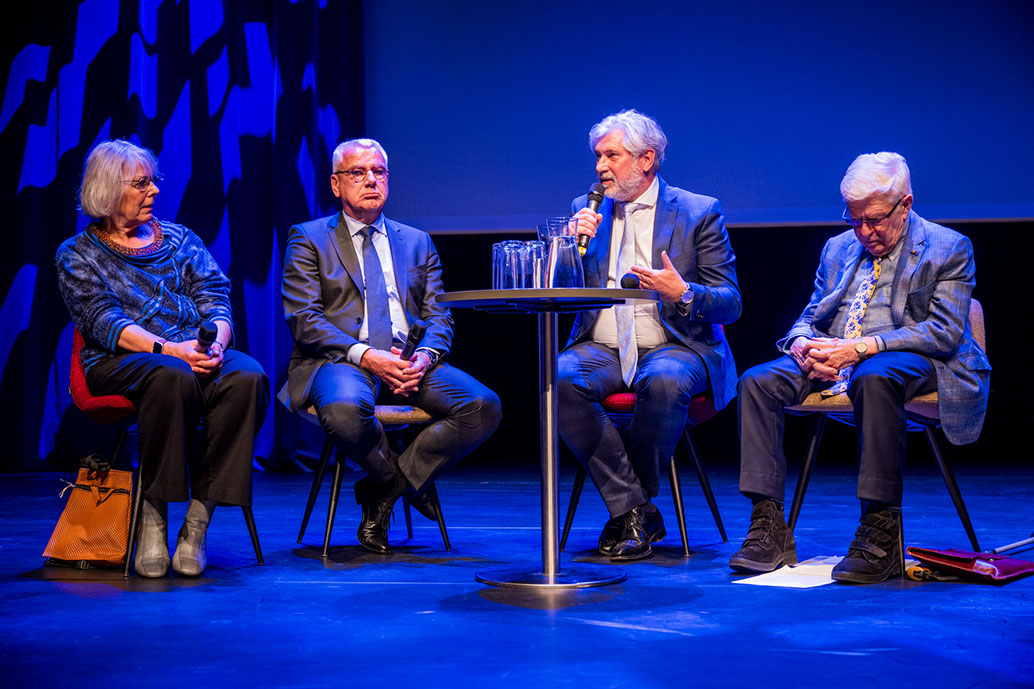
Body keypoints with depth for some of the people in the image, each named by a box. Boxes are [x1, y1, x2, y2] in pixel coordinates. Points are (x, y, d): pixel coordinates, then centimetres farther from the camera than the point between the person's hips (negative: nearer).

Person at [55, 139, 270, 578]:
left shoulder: (181, 238, 22)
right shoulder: (76, 255, 11)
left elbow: (215, 299, 10)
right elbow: (103, 321, -5)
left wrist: (215, 343, -14)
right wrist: (168, 348, -21)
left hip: (198, 355, 4)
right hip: (119, 363, -3)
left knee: (248, 377, -31)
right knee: (172, 376, -39)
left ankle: (198, 516, -29)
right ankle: (152, 515, -26)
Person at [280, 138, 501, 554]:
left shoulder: (417, 243, 21)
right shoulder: (309, 239, 10)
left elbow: (439, 317, 13)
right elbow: (304, 320, -2)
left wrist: (425, 356, -11)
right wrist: (364, 355, -17)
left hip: (407, 362, 4)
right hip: (339, 361, -3)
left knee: (483, 407, -24)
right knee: (345, 409, -40)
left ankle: (382, 491, -8)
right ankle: (401, 480, -6)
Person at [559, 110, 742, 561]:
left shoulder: (699, 213, 5)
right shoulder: (586, 210, 15)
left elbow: (730, 304, 2)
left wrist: (684, 293, -19)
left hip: (672, 346, -3)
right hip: (601, 347, 3)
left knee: (664, 383, -38)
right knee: (560, 379, -30)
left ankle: (630, 511, -16)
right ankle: (634, 508, -21)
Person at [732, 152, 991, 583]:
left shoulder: (948, 248, 2)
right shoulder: (838, 248, 20)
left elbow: (945, 332, -10)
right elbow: (810, 317, 21)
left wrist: (860, 347, -20)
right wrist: (803, 345, -7)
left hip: (908, 360, -5)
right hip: (830, 364, 6)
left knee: (873, 378, -41)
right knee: (757, 381, -21)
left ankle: (879, 532, -37)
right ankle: (769, 529, -23)